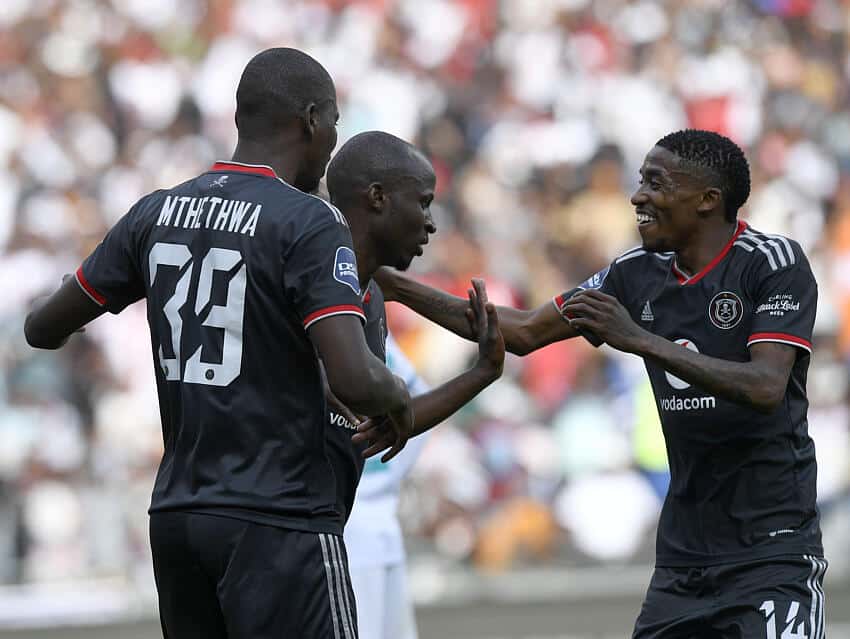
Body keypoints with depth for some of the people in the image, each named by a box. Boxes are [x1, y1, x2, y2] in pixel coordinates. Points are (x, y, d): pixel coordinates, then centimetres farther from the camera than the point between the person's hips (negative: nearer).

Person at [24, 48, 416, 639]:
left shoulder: (156, 214, 8)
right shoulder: (310, 224, -11)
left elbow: (45, 329, 18)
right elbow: (355, 379, -20)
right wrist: (398, 395, 2)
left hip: (176, 516, 7)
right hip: (279, 524, -7)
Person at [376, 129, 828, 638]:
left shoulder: (775, 262, -10)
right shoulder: (638, 274, 8)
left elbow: (767, 389, -22)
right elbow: (524, 333, 16)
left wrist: (639, 339, -27)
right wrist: (396, 287, 13)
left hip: (772, 544, -6)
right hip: (683, 553, 6)